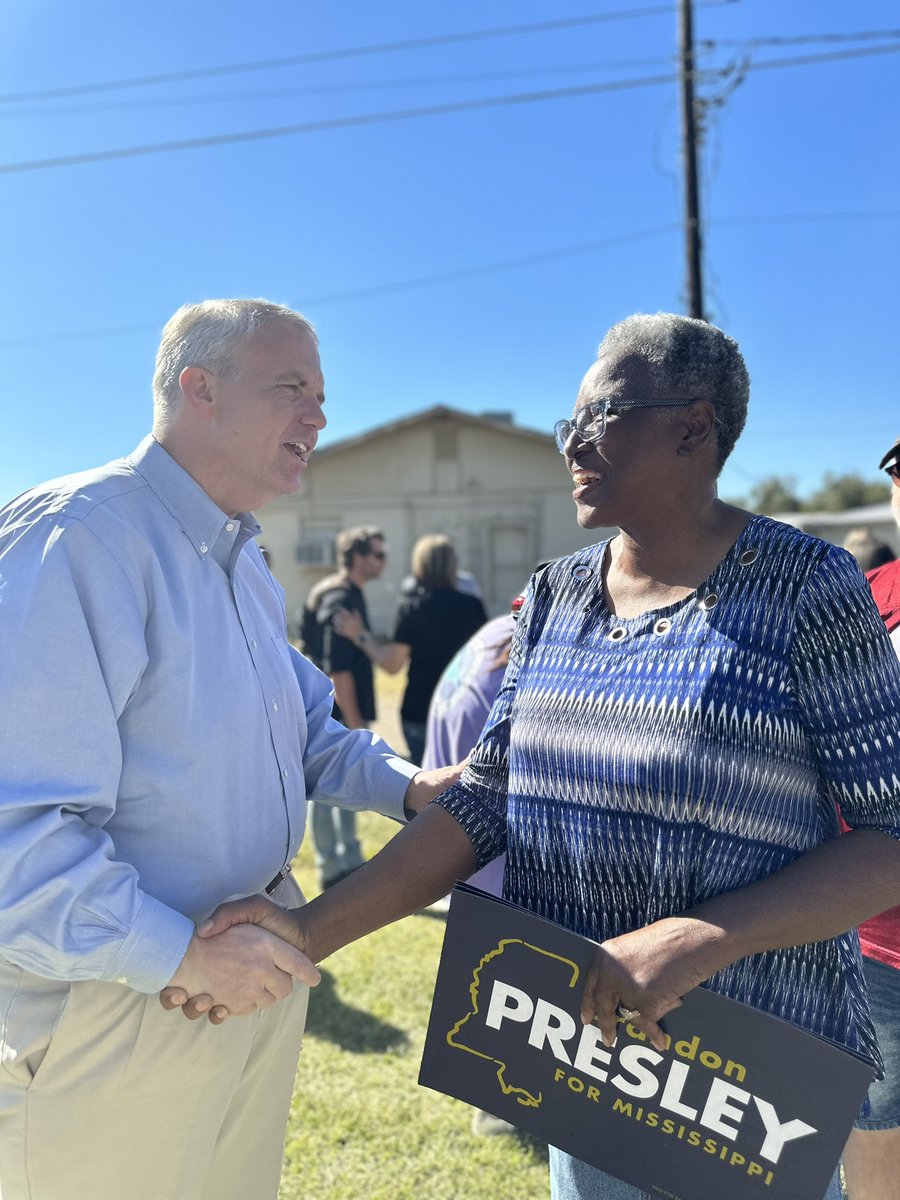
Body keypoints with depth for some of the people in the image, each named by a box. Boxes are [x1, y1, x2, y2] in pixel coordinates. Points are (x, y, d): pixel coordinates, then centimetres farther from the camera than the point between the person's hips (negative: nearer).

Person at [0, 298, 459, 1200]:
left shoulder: (244, 561, 9)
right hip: (113, 1007, -8)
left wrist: (407, 787, 0)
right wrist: (185, 956, -25)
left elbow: (306, 726, 18)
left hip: (256, 976, 9)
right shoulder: (75, 536, -22)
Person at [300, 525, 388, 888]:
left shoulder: (351, 595, 12)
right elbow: (337, 670, -22)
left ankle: (350, 862, 26)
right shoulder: (339, 601, -19)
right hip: (334, 715, -10)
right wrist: (354, 721, -19)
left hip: (345, 712, 10)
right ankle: (331, 869, 9)